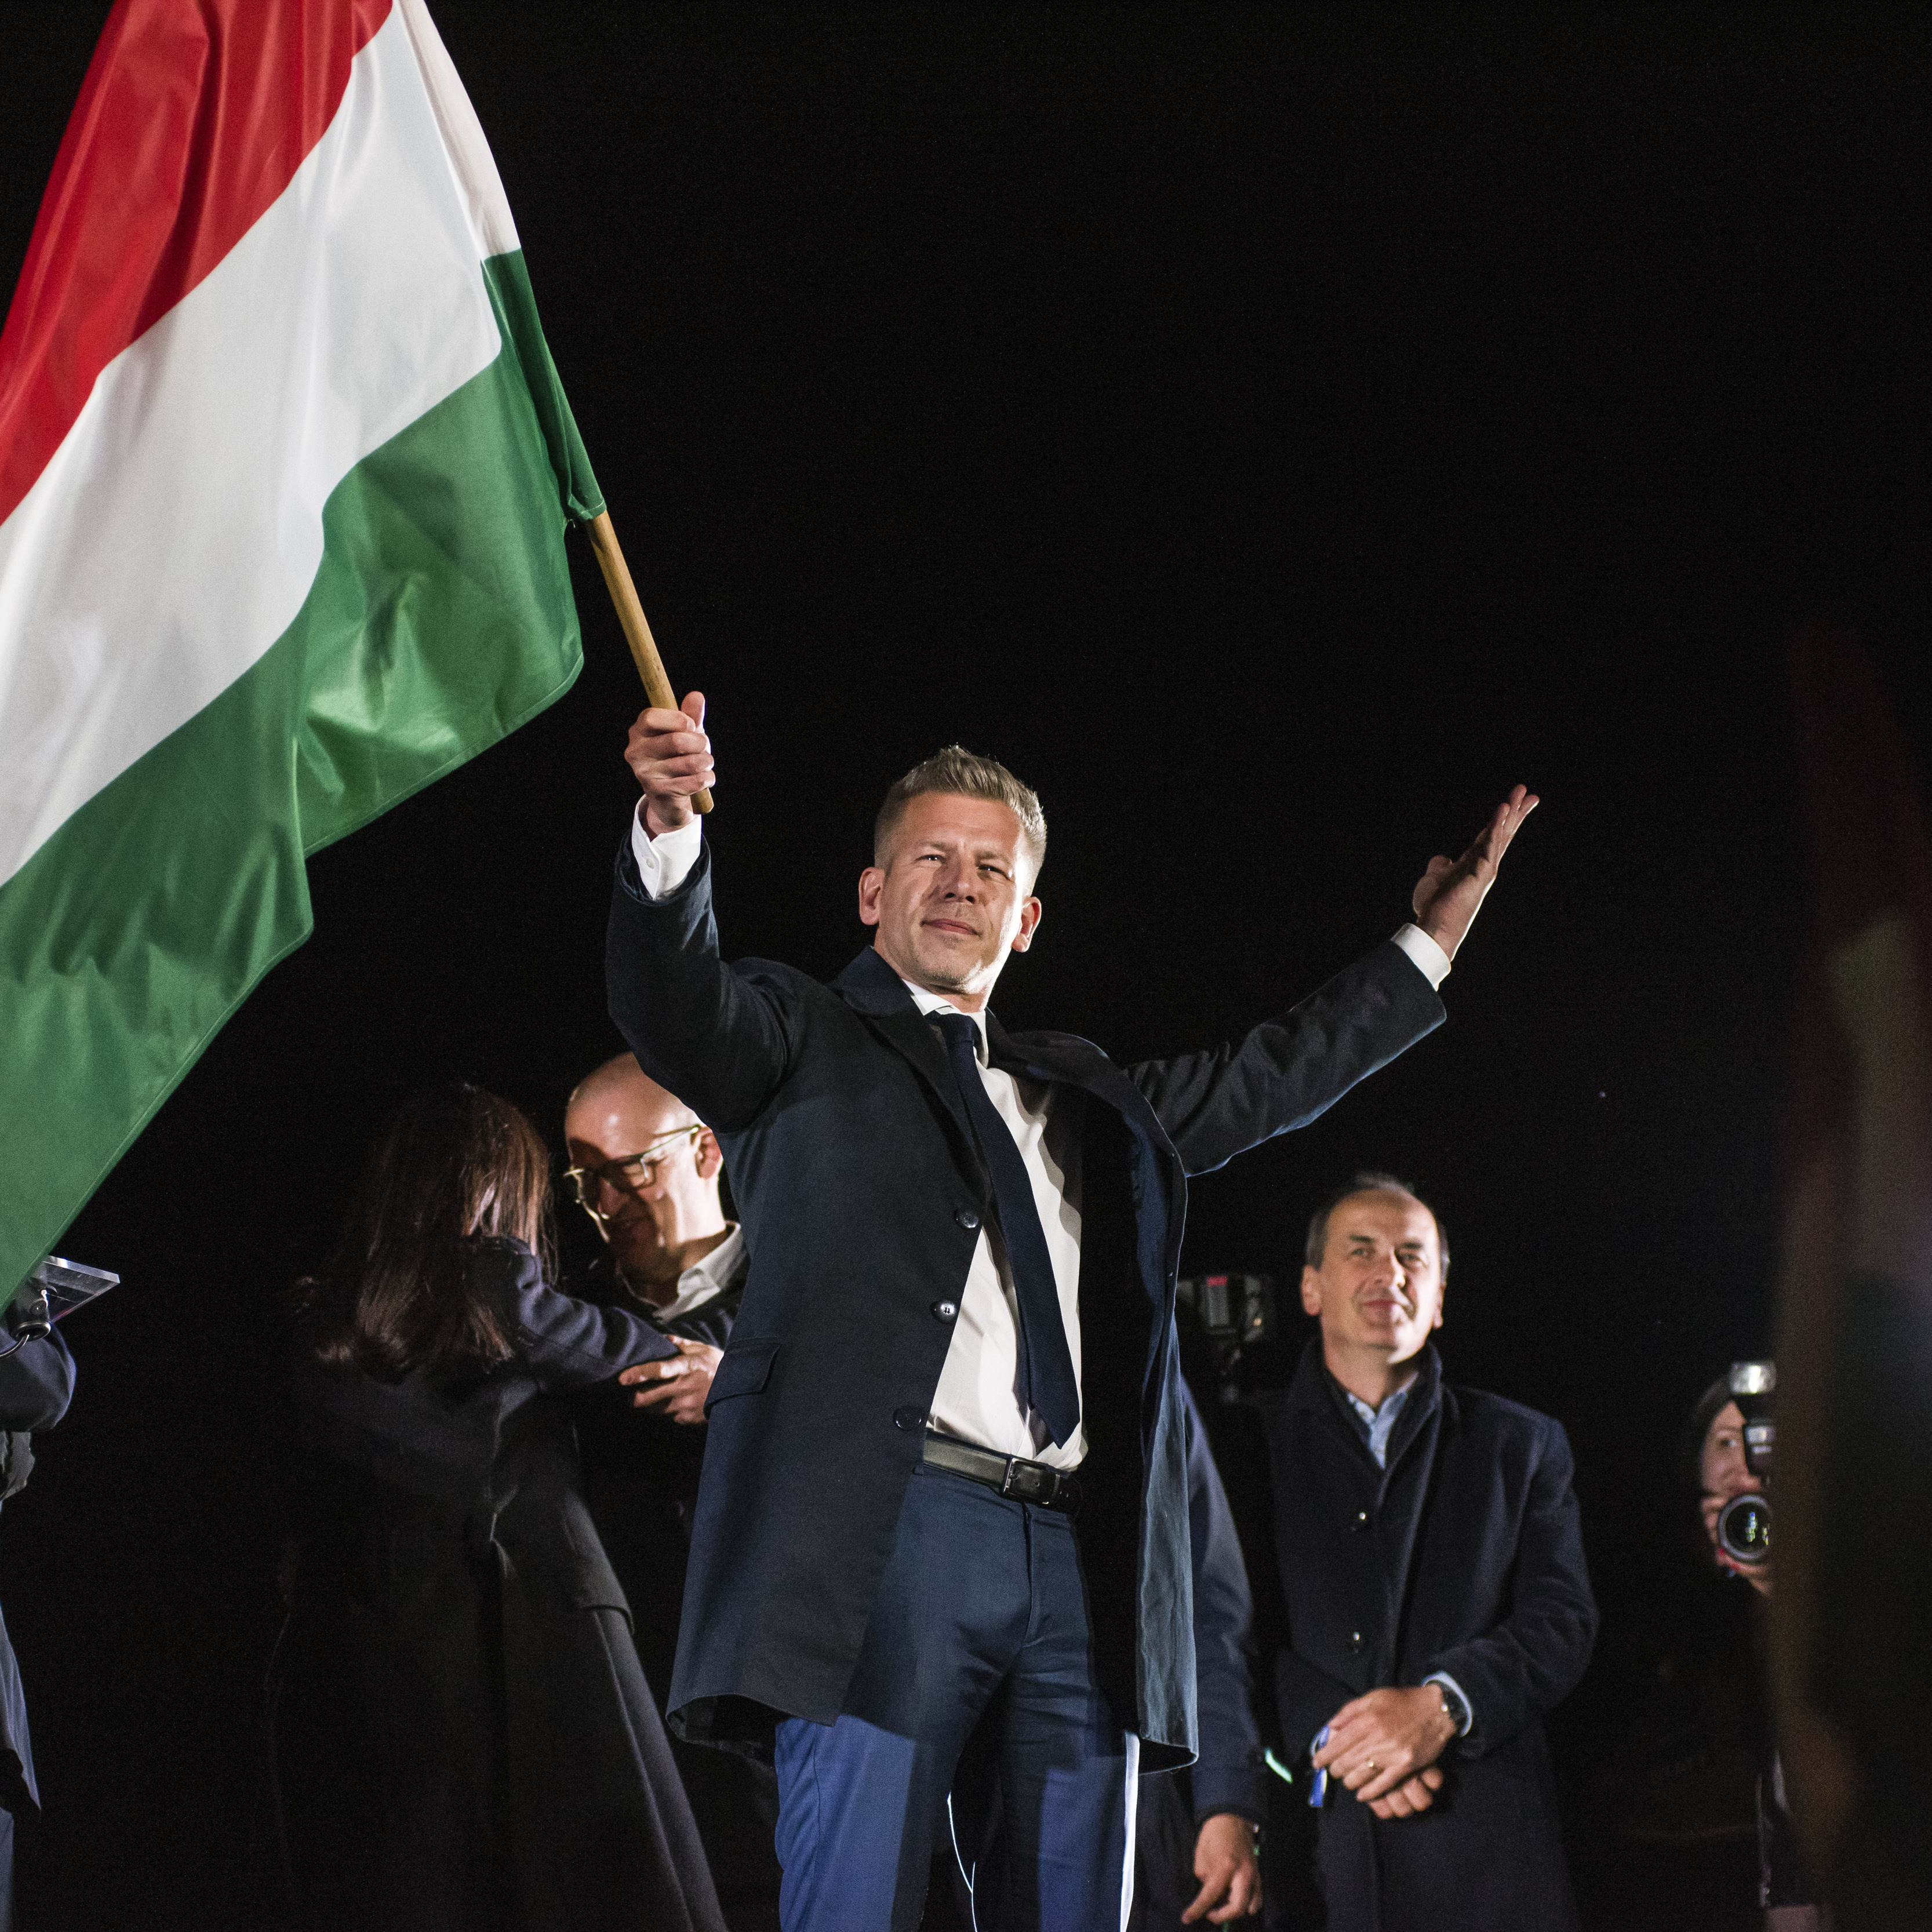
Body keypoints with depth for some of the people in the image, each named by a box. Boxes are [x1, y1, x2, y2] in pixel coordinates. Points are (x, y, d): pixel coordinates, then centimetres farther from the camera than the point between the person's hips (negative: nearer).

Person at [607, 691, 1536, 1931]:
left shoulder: (1084, 1099, 30)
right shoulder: (800, 1041, 13)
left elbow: (1269, 1079, 36)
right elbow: (672, 1000, -6)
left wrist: (1434, 937, 33)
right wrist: (670, 832, -26)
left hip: (1086, 1564, 5)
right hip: (899, 1536, -5)